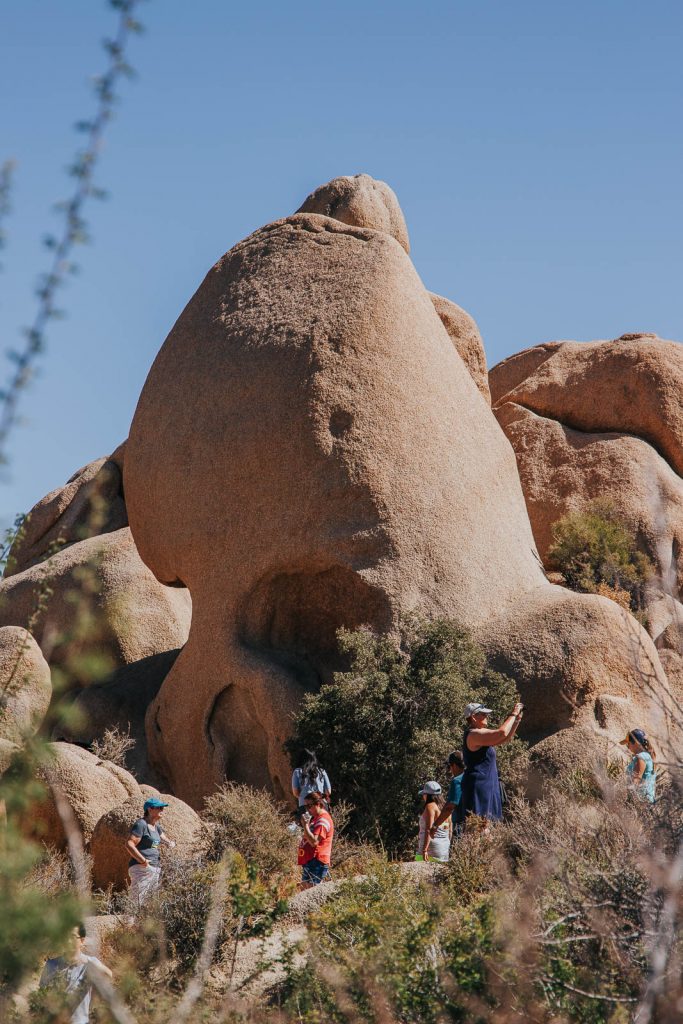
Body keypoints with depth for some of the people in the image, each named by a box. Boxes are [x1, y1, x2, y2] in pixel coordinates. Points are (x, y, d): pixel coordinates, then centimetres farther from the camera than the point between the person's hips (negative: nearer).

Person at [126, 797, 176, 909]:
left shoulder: (156, 827, 18)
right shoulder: (141, 824, -9)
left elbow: (166, 840, 31)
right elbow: (129, 844, -17)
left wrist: (170, 843, 8)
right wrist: (143, 860, -20)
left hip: (155, 869, 9)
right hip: (142, 868, -9)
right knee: (140, 902, -15)